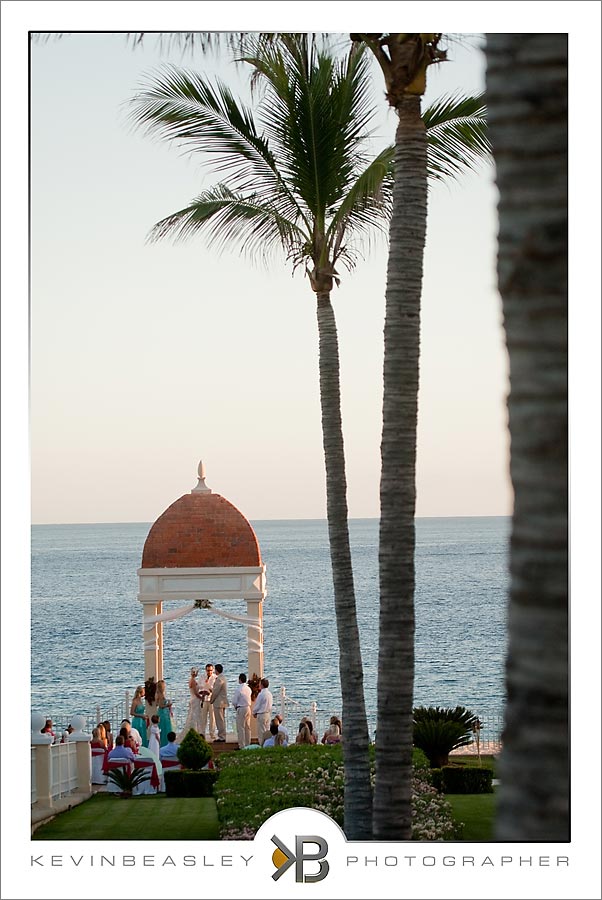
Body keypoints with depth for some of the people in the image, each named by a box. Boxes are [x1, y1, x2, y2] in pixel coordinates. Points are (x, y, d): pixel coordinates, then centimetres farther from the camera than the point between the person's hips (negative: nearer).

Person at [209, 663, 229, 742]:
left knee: (220, 720, -7)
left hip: (219, 702, -10)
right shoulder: (223, 677, 14)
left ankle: (221, 737, -5)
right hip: (223, 702, 10)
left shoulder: (219, 679, -18)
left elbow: (216, 691, -18)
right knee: (222, 720, 14)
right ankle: (222, 736, 18)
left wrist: (211, 700, -6)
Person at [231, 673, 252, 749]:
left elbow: (234, 701, -13)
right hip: (248, 708, 7)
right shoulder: (248, 689, 4)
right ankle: (247, 744, 19)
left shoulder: (238, 689, -16)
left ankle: (242, 746, -3)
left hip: (241, 709, -7)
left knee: (241, 728, -2)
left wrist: (235, 707, 8)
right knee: (248, 727, 13)